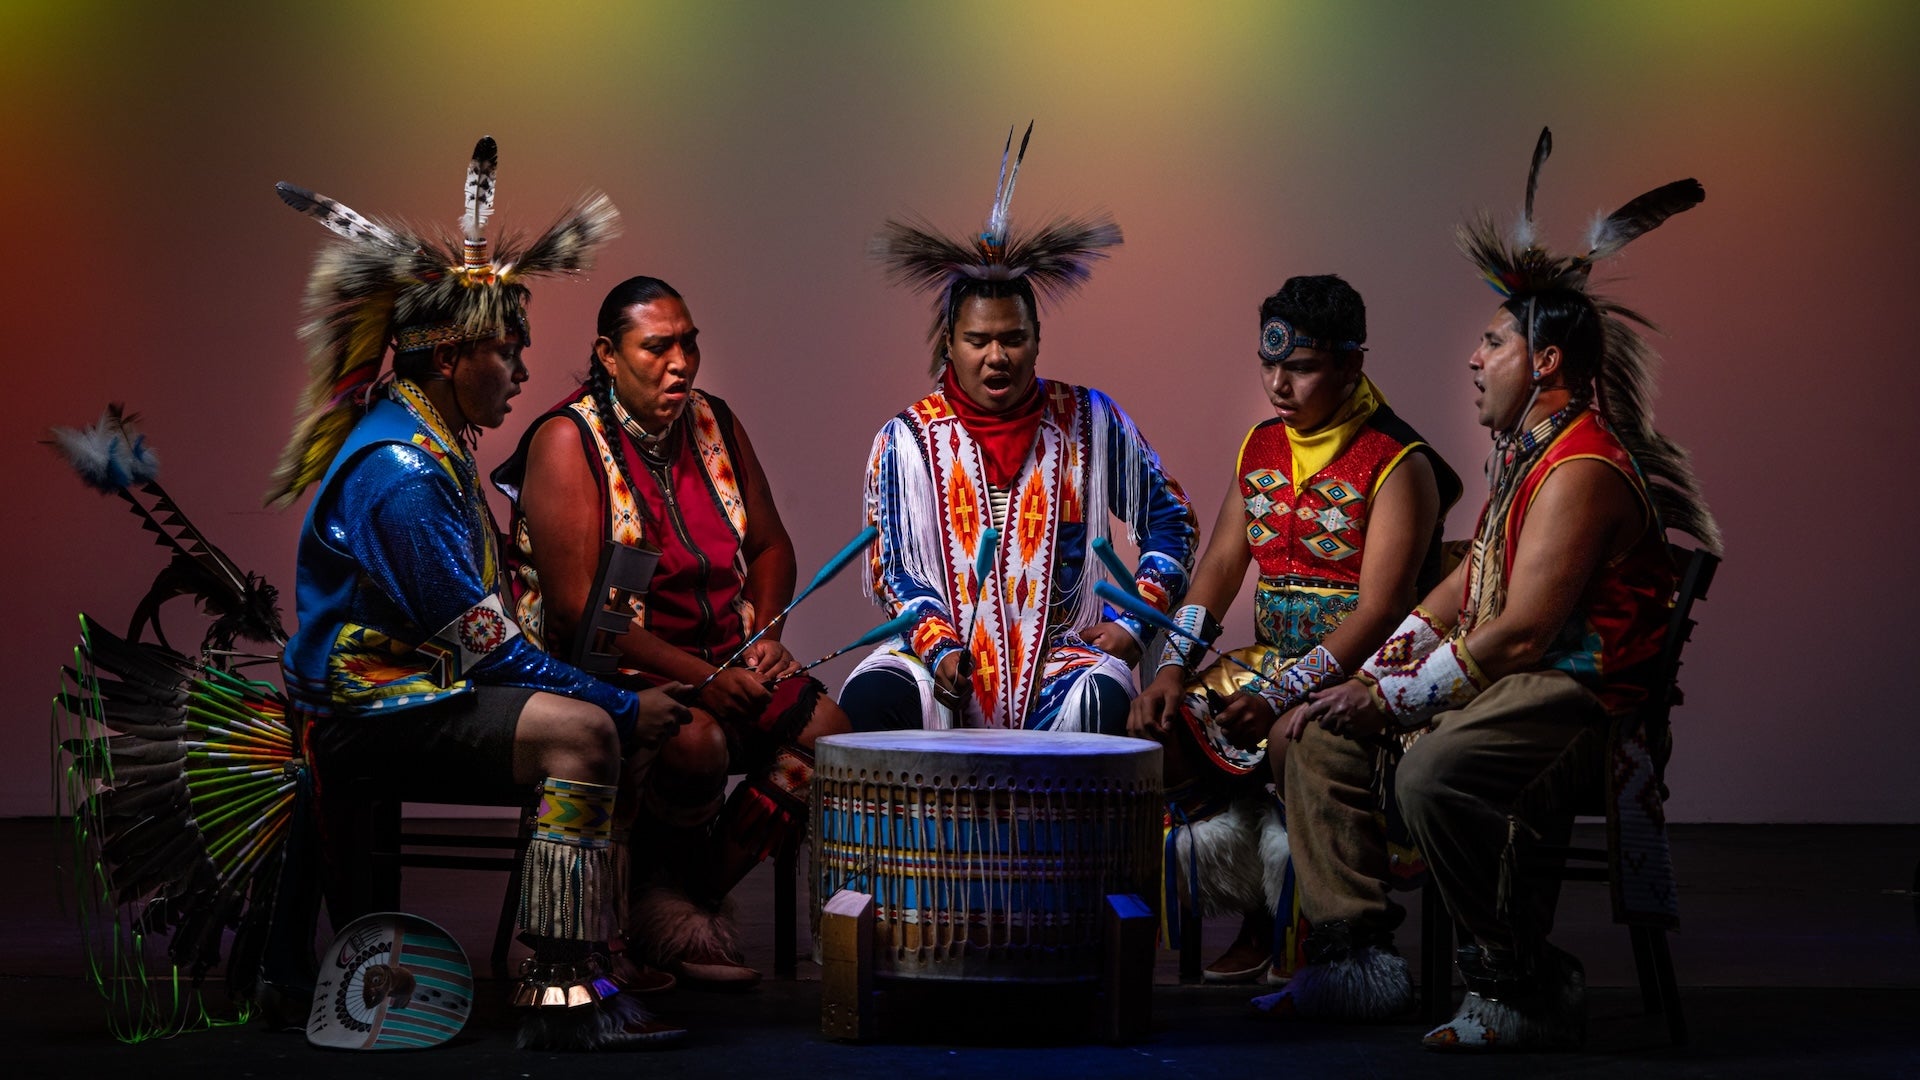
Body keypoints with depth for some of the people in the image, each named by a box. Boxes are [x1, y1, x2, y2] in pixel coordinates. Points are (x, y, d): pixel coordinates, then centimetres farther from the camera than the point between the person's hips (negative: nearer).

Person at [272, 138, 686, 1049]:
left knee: (655, 726, 3)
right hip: (372, 717, -10)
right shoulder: (397, 470, -18)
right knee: (584, 729, -29)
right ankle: (560, 998, -33)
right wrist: (623, 705, -16)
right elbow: (483, 643, -20)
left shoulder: (438, 450, 15)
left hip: (428, 692, 10)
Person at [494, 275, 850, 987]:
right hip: (608, 669, -7)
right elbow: (577, 608, -19)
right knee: (696, 741, -35)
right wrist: (700, 679, -21)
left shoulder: (713, 423, 9)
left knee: (824, 726, -16)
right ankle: (684, 890, -5)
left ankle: (687, 902, -8)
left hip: (723, 661, 7)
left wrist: (765, 633, 0)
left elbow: (770, 545, 21)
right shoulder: (568, 440, -11)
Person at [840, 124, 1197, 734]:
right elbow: (892, 567, 3)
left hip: (1059, 654, 0)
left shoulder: (1090, 422, 7)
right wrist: (937, 646, -16)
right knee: (869, 698, -30)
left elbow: (1169, 521, 15)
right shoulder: (907, 438, 5)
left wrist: (1136, 618, -1)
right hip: (949, 664, 0)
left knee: (1104, 697, -33)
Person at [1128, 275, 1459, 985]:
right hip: (1270, 659, 7)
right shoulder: (1260, 449, 12)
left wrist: (1279, 696, -28)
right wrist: (1173, 668, -7)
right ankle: (1258, 925, -6)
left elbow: (1379, 611, -18)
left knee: (1289, 742, -35)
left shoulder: (1398, 465, -10)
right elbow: (1221, 564, 10)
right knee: (1163, 724, -16)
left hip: (1364, 673, -7)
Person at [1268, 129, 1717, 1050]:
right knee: (1315, 727, 9)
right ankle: (1356, 956, 4)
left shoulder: (1583, 471, -19)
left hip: (1577, 696, -11)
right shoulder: (1524, 450, 15)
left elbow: (1520, 634, -24)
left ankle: (1527, 993, -21)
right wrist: (1387, 663, 7)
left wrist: (1397, 699, -15)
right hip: (1500, 677, 11)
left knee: (1435, 774, -37)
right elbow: (1472, 579, 24)